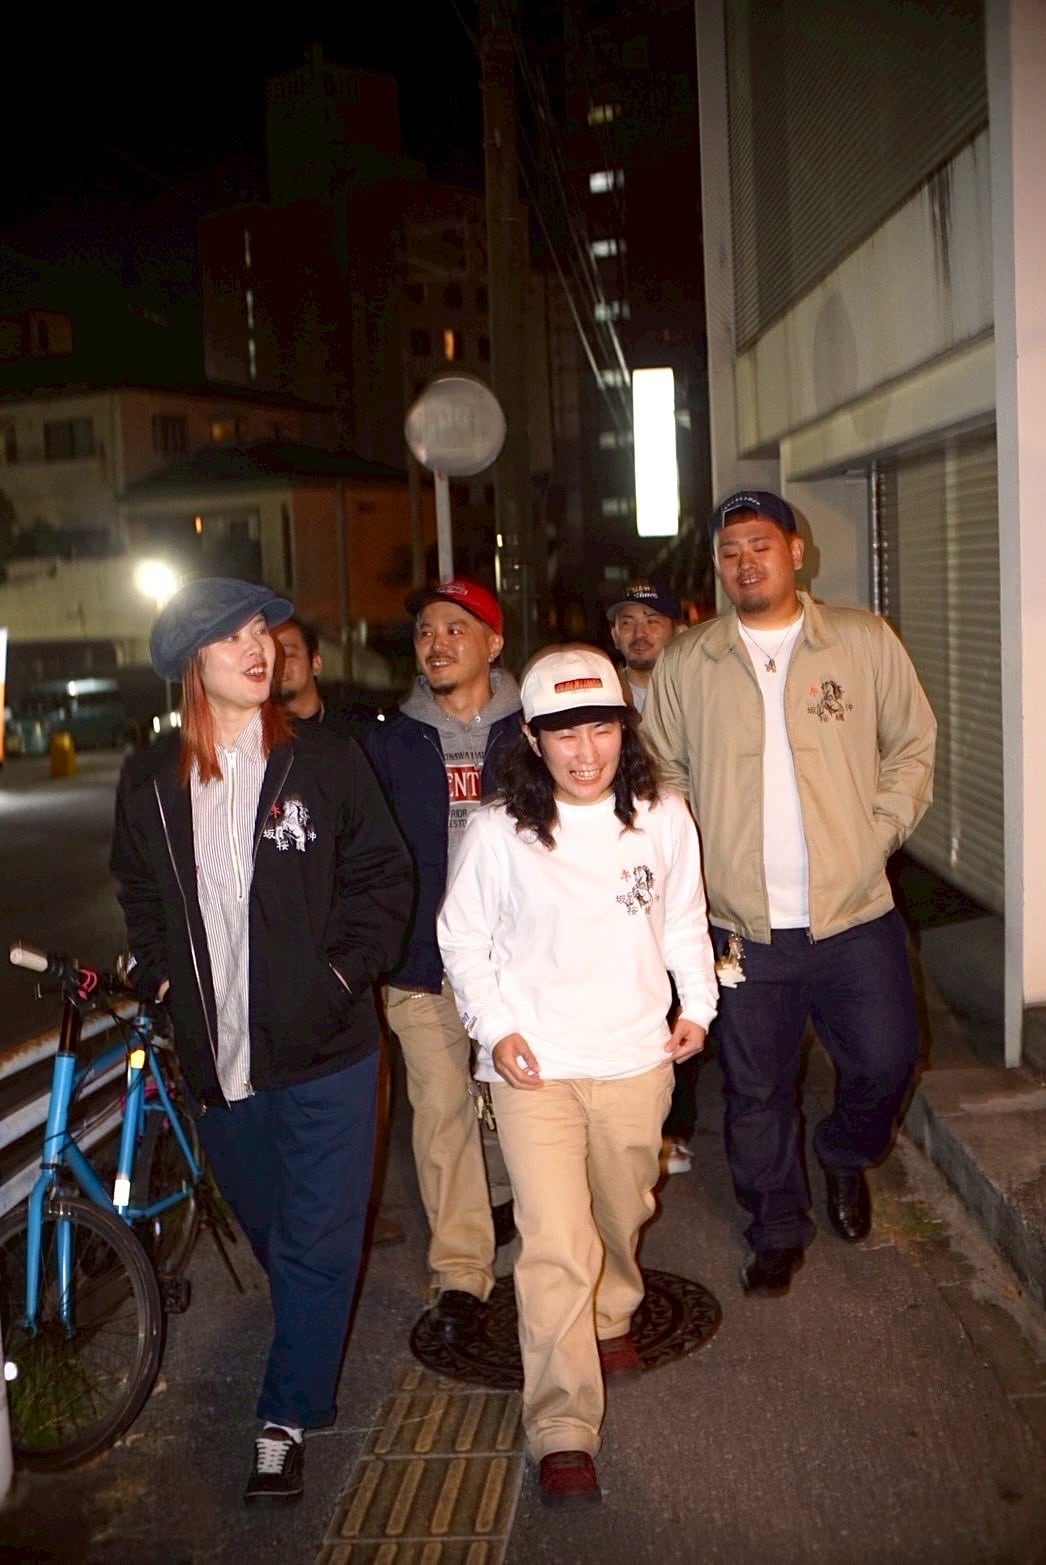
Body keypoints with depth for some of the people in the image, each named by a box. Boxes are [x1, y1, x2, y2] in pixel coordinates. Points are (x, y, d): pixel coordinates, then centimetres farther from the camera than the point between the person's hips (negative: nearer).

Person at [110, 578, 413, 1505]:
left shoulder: (325, 762, -6)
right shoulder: (151, 782, 1)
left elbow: (385, 875, -1)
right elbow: (139, 893, 16)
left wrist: (345, 970, -10)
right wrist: (162, 976, 5)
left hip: (324, 1047, -3)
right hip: (216, 1054, 3)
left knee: (315, 1241, 2)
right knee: (265, 1227, 20)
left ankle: (288, 1419, 18)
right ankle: (313, 1349, 47)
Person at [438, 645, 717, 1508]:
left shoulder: (664, 818, -4)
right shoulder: (499, 831, -12)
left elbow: (684, 920, 11)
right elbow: (463, 938, 0)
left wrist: (698, 1004, 3)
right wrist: (495, 1027, -8)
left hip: (636, 1057, 3)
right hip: (535, 1064, -3)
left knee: (622, 1216, 22)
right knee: (556, 1247, -9)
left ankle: (610, 1320, 53)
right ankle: (564, 1431, 3)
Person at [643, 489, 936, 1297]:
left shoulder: (866, 641, 0)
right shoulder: (685, 664, 1)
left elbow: (913, 743, 8)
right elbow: (662, 775, 6)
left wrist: (882, 830, -3)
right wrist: (693, 871, -3)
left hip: (855, 911, 0)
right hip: (741, 924, 1)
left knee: (884, 1061, 6)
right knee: (757, 1089, 11)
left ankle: (846, 1159, 40)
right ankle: (778, 1229, 33)